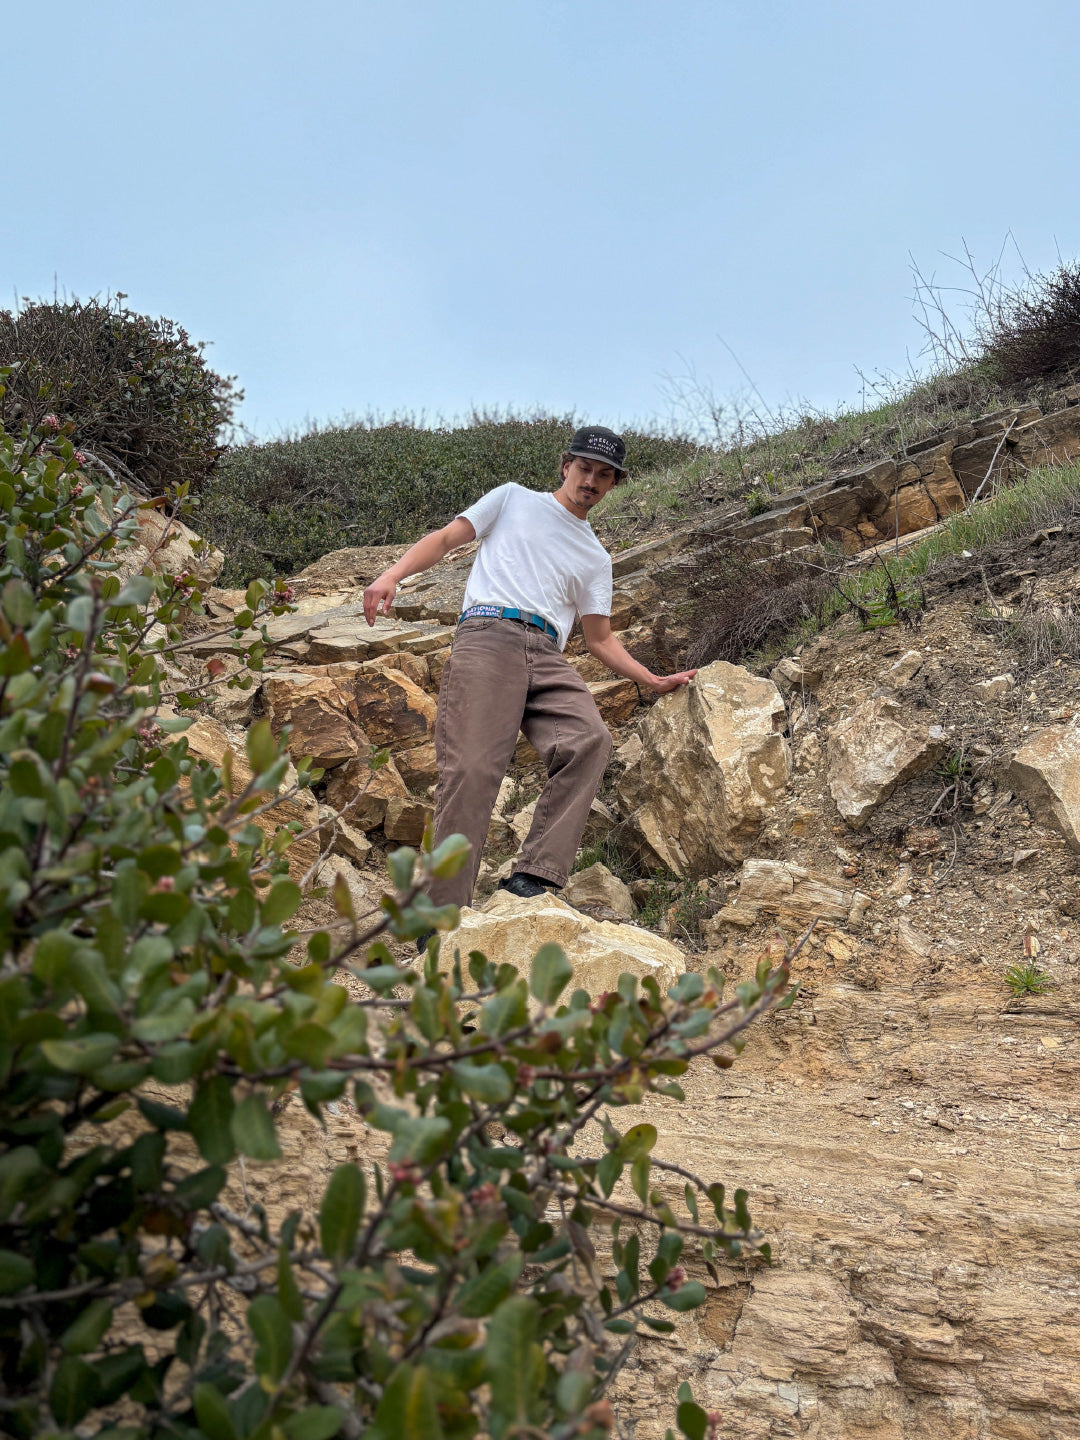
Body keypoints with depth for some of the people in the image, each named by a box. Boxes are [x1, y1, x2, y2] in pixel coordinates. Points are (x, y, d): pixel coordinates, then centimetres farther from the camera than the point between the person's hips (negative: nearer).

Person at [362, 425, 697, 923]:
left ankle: (533, 880, -29)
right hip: (488, 635, -3)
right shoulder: (513, 499, 23)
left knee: (591, 738, -28)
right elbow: (446, 538, 15)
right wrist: (393, 575, -2)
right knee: (473, 768, -21)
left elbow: (601, 639, 27)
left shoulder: (596, 559, 30)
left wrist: (653, 680, 14)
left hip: (548, 656, 3)